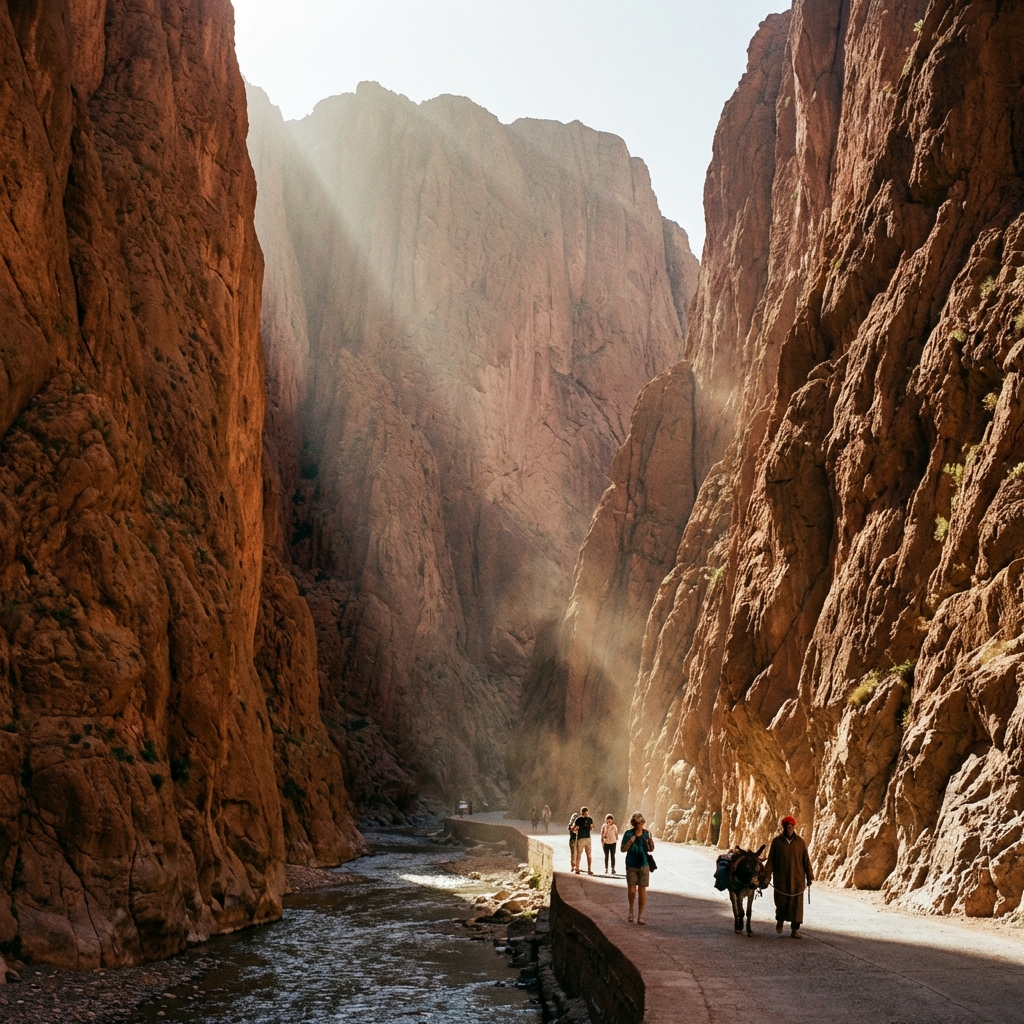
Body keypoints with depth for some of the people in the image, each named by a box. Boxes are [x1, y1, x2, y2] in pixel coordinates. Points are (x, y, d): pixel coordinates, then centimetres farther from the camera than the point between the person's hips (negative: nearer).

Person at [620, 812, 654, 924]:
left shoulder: (646, 833, 0)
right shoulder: (628, 834, -4)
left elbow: (651, 850, 6)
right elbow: (623, 849, -6)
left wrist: (650, 841, -15)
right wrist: (632, 839, -18)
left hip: (644, 865, 1)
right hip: (631, 865, -1)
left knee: (642, 890, -2)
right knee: (632, 890, -5)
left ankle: (640, 917, 4)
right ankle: (631, 909, 26)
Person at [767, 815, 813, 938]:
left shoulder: (800, 842, 0)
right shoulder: (777, 841, -1)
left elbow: (806, 861, 3)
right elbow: (771, 860, 0)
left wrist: (809, 877, 3)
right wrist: (768, 875, -4)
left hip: (797, 878, 0)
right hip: (781, 878, 0)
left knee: (796, 903, -2)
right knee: (781, 902, 5)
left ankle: (795, 930, 4)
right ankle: (780, 920, 35)